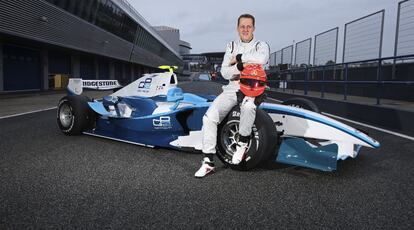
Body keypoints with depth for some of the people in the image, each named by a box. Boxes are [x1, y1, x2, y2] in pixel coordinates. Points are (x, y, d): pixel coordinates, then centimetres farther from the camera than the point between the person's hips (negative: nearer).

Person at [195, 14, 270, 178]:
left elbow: (261, 59, -21)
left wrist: (238, 58, -9)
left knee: (248, 106, -41)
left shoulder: (261, 46, 6)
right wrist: (240, 66, -14)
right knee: (209, 117, -20)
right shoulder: (231, 46, 17)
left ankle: (242, 143, -15)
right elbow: (224, 72, 6)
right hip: (232, 88, 3)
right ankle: (208, 162, -14)